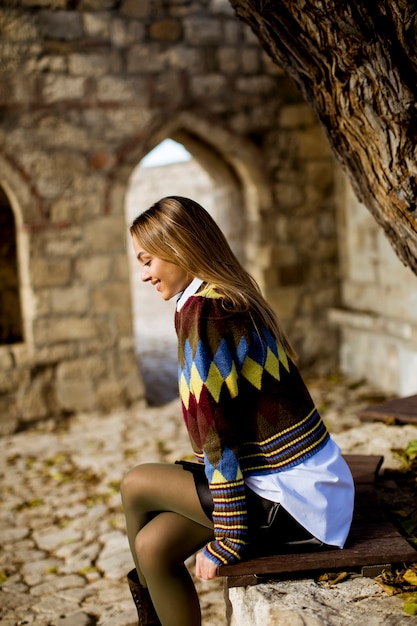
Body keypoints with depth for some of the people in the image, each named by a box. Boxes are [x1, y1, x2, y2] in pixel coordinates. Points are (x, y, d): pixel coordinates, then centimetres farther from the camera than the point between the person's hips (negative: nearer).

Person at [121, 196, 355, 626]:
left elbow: (217, 432, -19)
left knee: (136, 485, -1)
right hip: (301, 483, 8)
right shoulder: (233, 300, 9)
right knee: (154, 546, 3)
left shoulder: (199, 311, -18)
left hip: (295, 503, -8)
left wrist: (227, 539, -13)